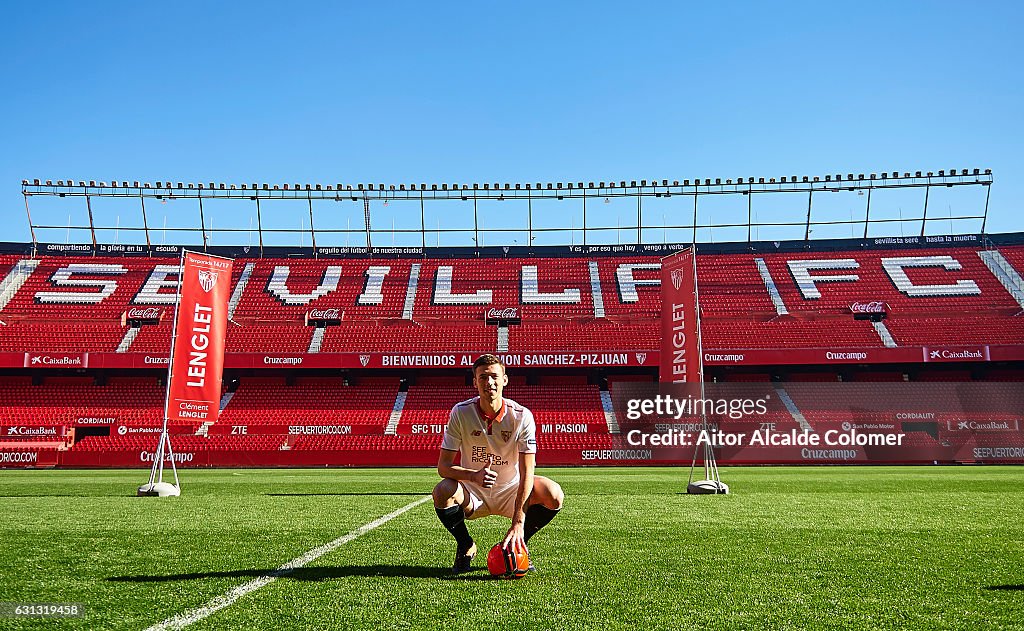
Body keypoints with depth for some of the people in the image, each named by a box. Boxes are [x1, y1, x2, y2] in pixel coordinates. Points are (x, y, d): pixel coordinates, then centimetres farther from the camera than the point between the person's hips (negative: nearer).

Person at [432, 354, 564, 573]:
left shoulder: (521, 415, -17)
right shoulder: (460, 412, -15)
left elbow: (526, 473, -21)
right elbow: (443, 466, -15)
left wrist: (518, 523, -30)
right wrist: (474, 476, -36)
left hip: (511, 491, 0)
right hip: (473, 492, 0)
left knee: (553, 494, -26)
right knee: (442, 491, -32)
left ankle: (517, 545, 2)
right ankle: (466, 547, -1)